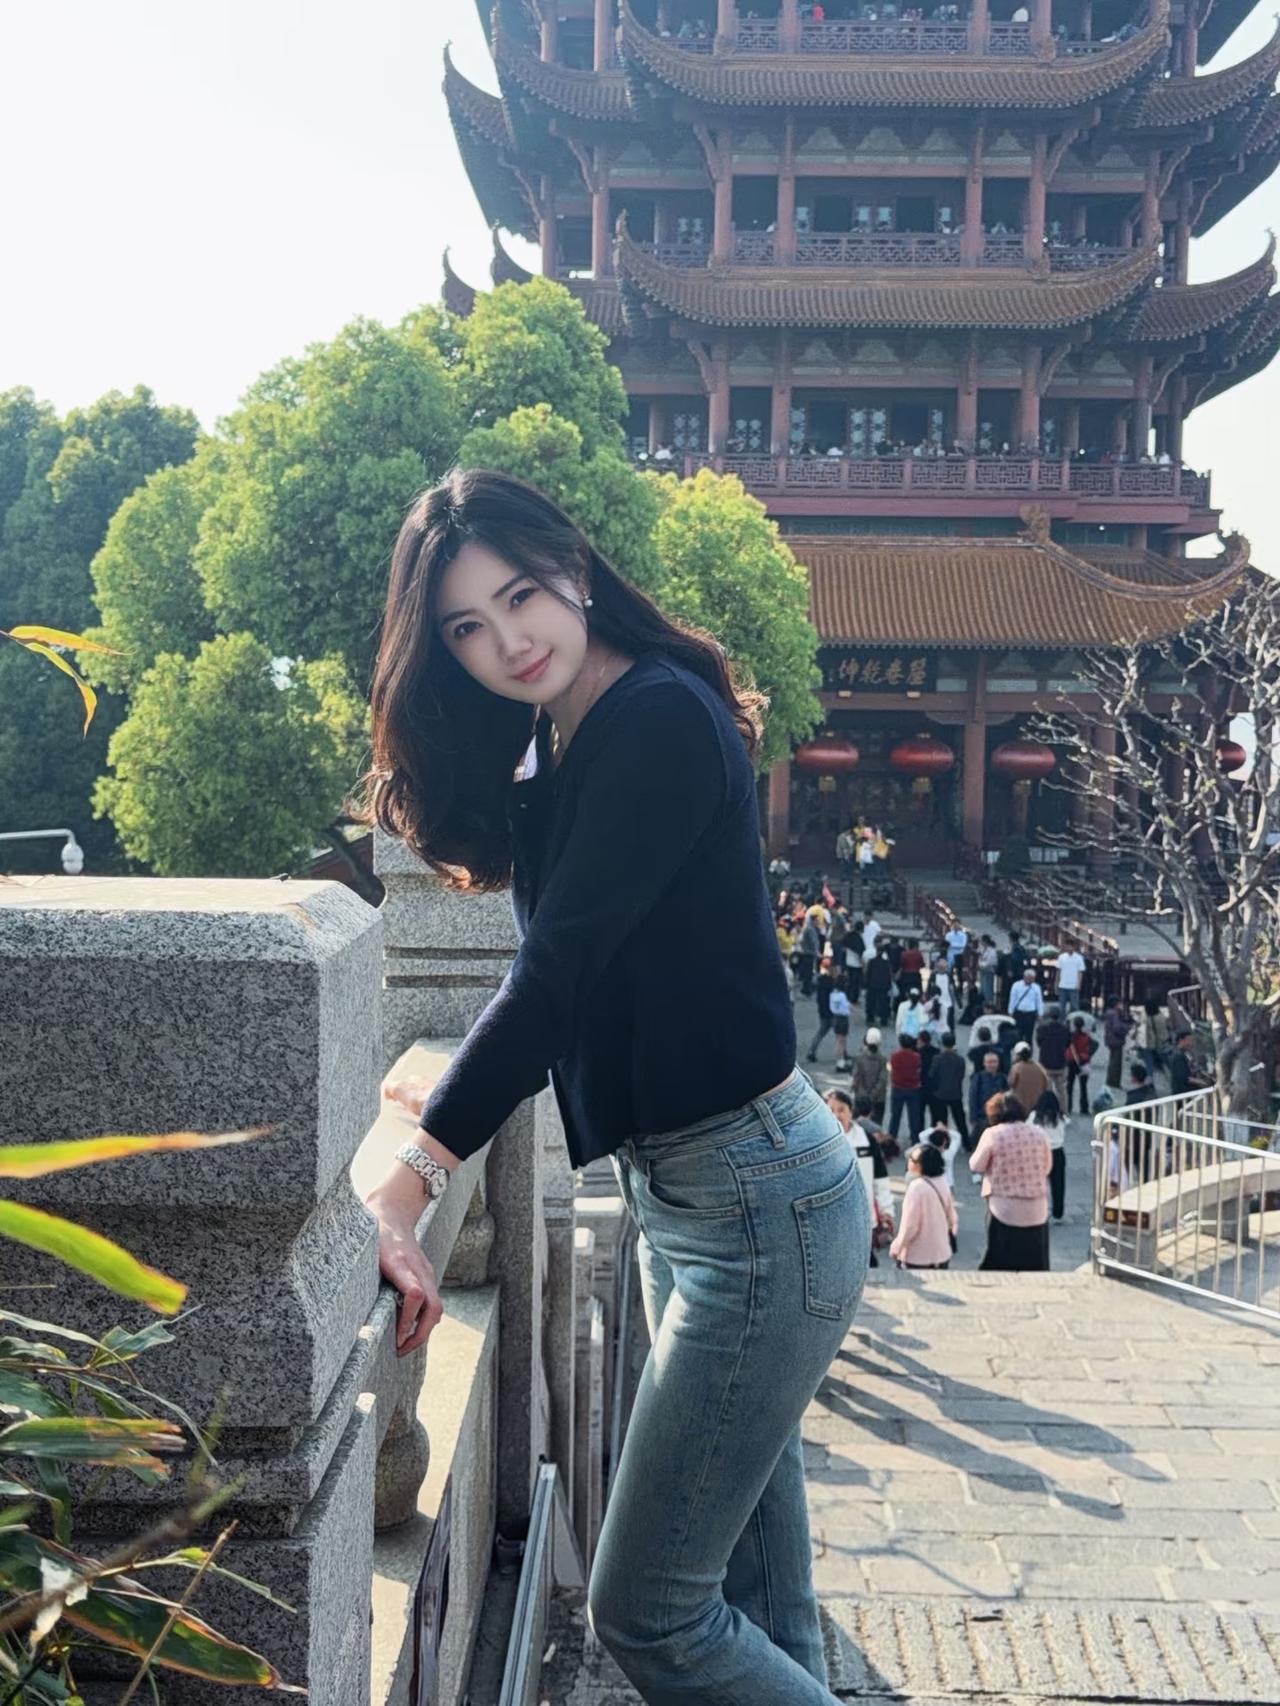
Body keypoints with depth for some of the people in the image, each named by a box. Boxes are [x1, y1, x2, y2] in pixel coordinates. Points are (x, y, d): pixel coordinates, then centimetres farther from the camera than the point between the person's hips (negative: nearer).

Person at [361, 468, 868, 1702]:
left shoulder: (662, 720, -16)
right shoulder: (557, 754, 12)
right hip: (676, 1188, 10)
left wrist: (408, 1184, -29)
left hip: (759, 1201, -9)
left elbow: (558, 969, -25)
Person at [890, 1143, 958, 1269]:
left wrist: (897, 1246, -7)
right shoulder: (942, 1183, 3)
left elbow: (909, 1225, -19)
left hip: (917, 1257, -7)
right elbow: (951, 1217, 12)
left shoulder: (917, 1187, -21)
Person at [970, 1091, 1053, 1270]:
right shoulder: (1038, 1133, 0)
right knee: (1035, 1266, 12)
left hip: (1005, 1211, -3)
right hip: (1036, 1211, 3)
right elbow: (1047, 1168, 10)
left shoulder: (992, 1134, -10)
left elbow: (975, 1166, -1)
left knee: (1000, 1266, 7)